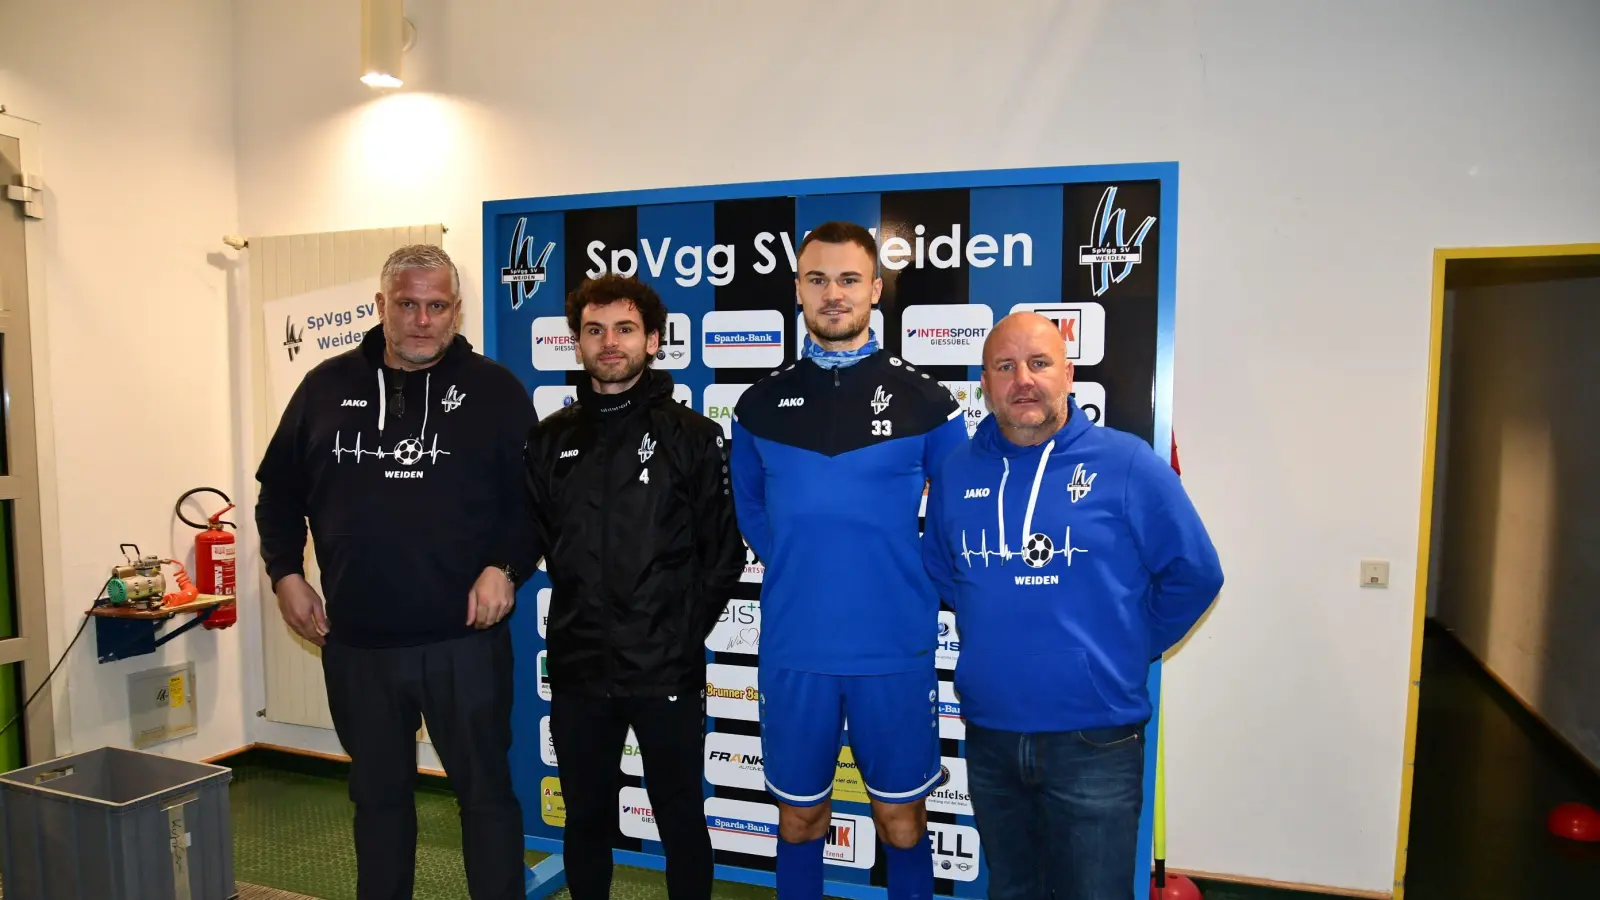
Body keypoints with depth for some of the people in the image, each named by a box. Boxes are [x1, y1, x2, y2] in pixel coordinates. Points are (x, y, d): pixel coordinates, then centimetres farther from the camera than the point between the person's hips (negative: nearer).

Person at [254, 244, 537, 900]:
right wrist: (286, 573, 6)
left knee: (485, 791, 8)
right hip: (355, 642, 4)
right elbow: (279, 490, 15)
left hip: (463, 638, -3)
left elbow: (534, 496, -1)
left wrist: (506, 567, -14)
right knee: (377, 795, 20)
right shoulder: (327, 386, 7)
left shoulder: (493, 389, -2)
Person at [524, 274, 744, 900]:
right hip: (578, 668, 3)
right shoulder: (549, 441, 7)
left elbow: (724, 551, -3)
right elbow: (531, 540, 7)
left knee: (681, 819, 12)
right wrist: (574, 620, -2)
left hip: (668, 669, -3)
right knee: (586, 819, 18)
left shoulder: (693, 436, -2)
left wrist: (687, 631, -5)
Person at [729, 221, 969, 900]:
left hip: (895, 650, -1)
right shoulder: (761, 403, 3)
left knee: (900, 819, 14)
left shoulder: (924, 400, -4)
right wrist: (798, 575, 7)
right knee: (800, 816, 16)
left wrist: (914, 582, 0)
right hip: (793, 649, 2)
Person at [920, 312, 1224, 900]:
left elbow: (1194, 574, -3)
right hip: (988, 734, 4)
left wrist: (1129, 650, 0)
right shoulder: (956, 473, 2)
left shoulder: (1126, 464, -10)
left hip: (1094, 741, -3)